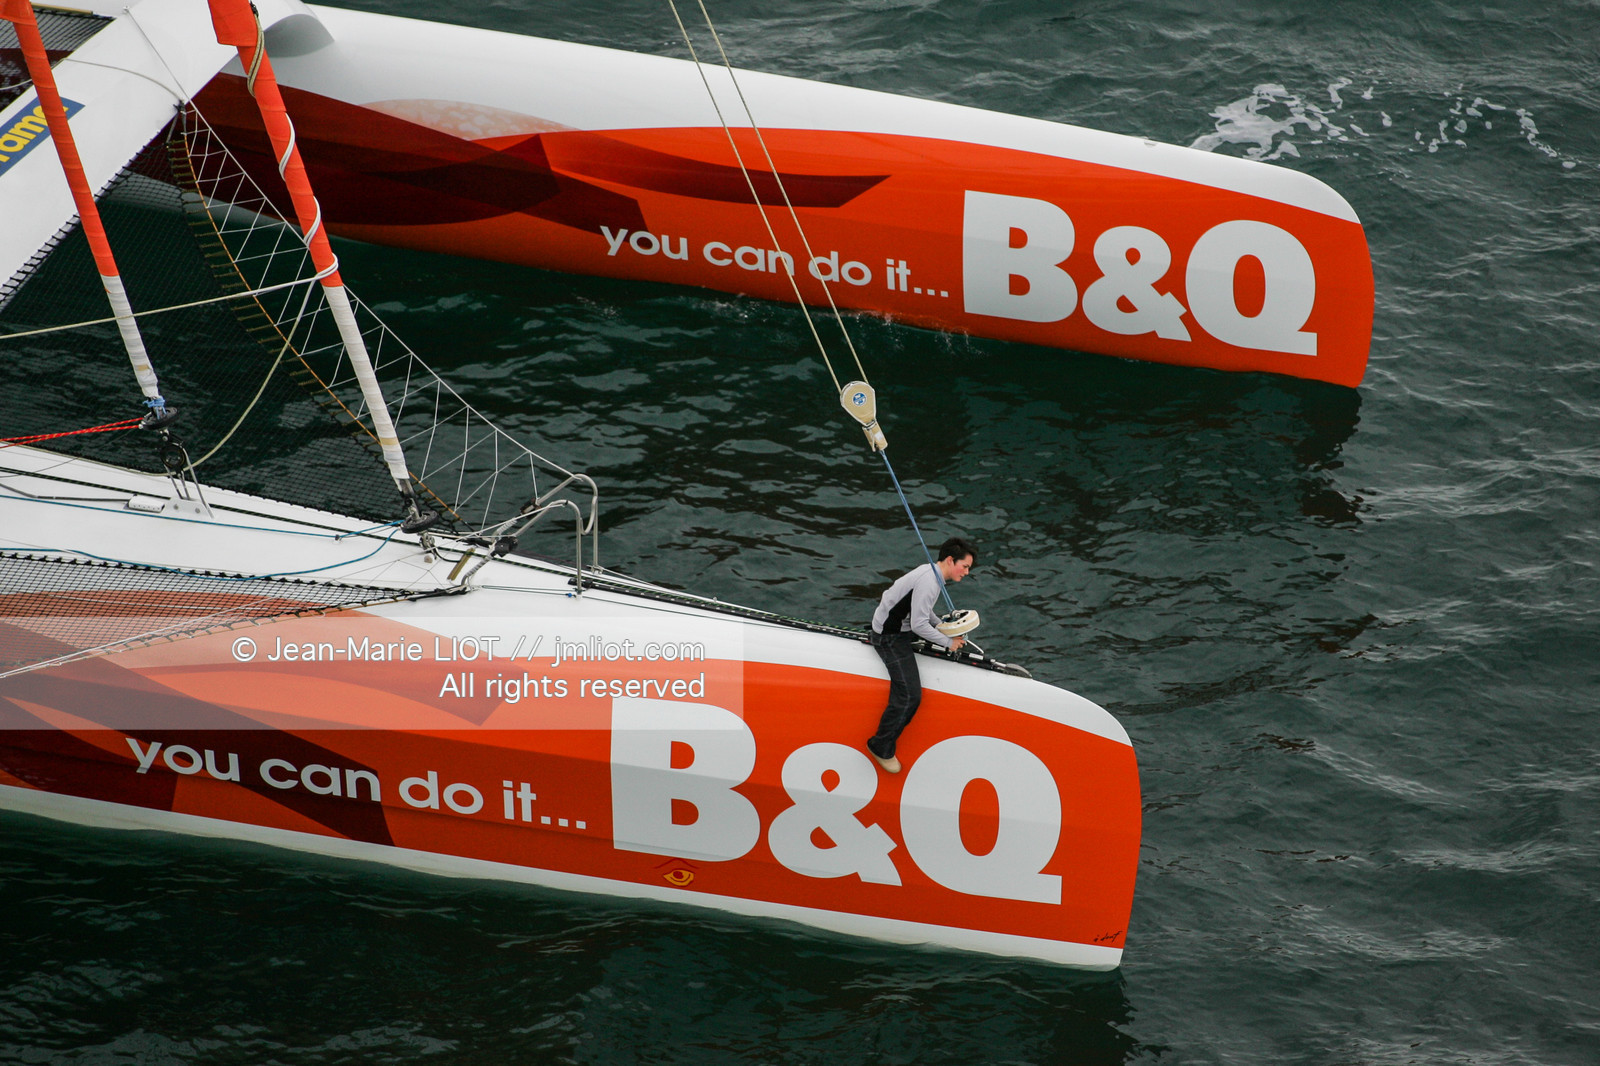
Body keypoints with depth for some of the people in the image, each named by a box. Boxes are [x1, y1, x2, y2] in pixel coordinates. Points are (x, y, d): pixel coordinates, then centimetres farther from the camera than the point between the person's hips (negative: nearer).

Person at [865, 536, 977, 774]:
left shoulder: (932, 573, 6)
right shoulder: (928, 582, -26)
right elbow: (919, 625, -27)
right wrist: (948, 642, -15)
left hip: (902, 627, 11)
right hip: (891, 638, -11)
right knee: (908, 696, -13)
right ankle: (881, 747, 0)